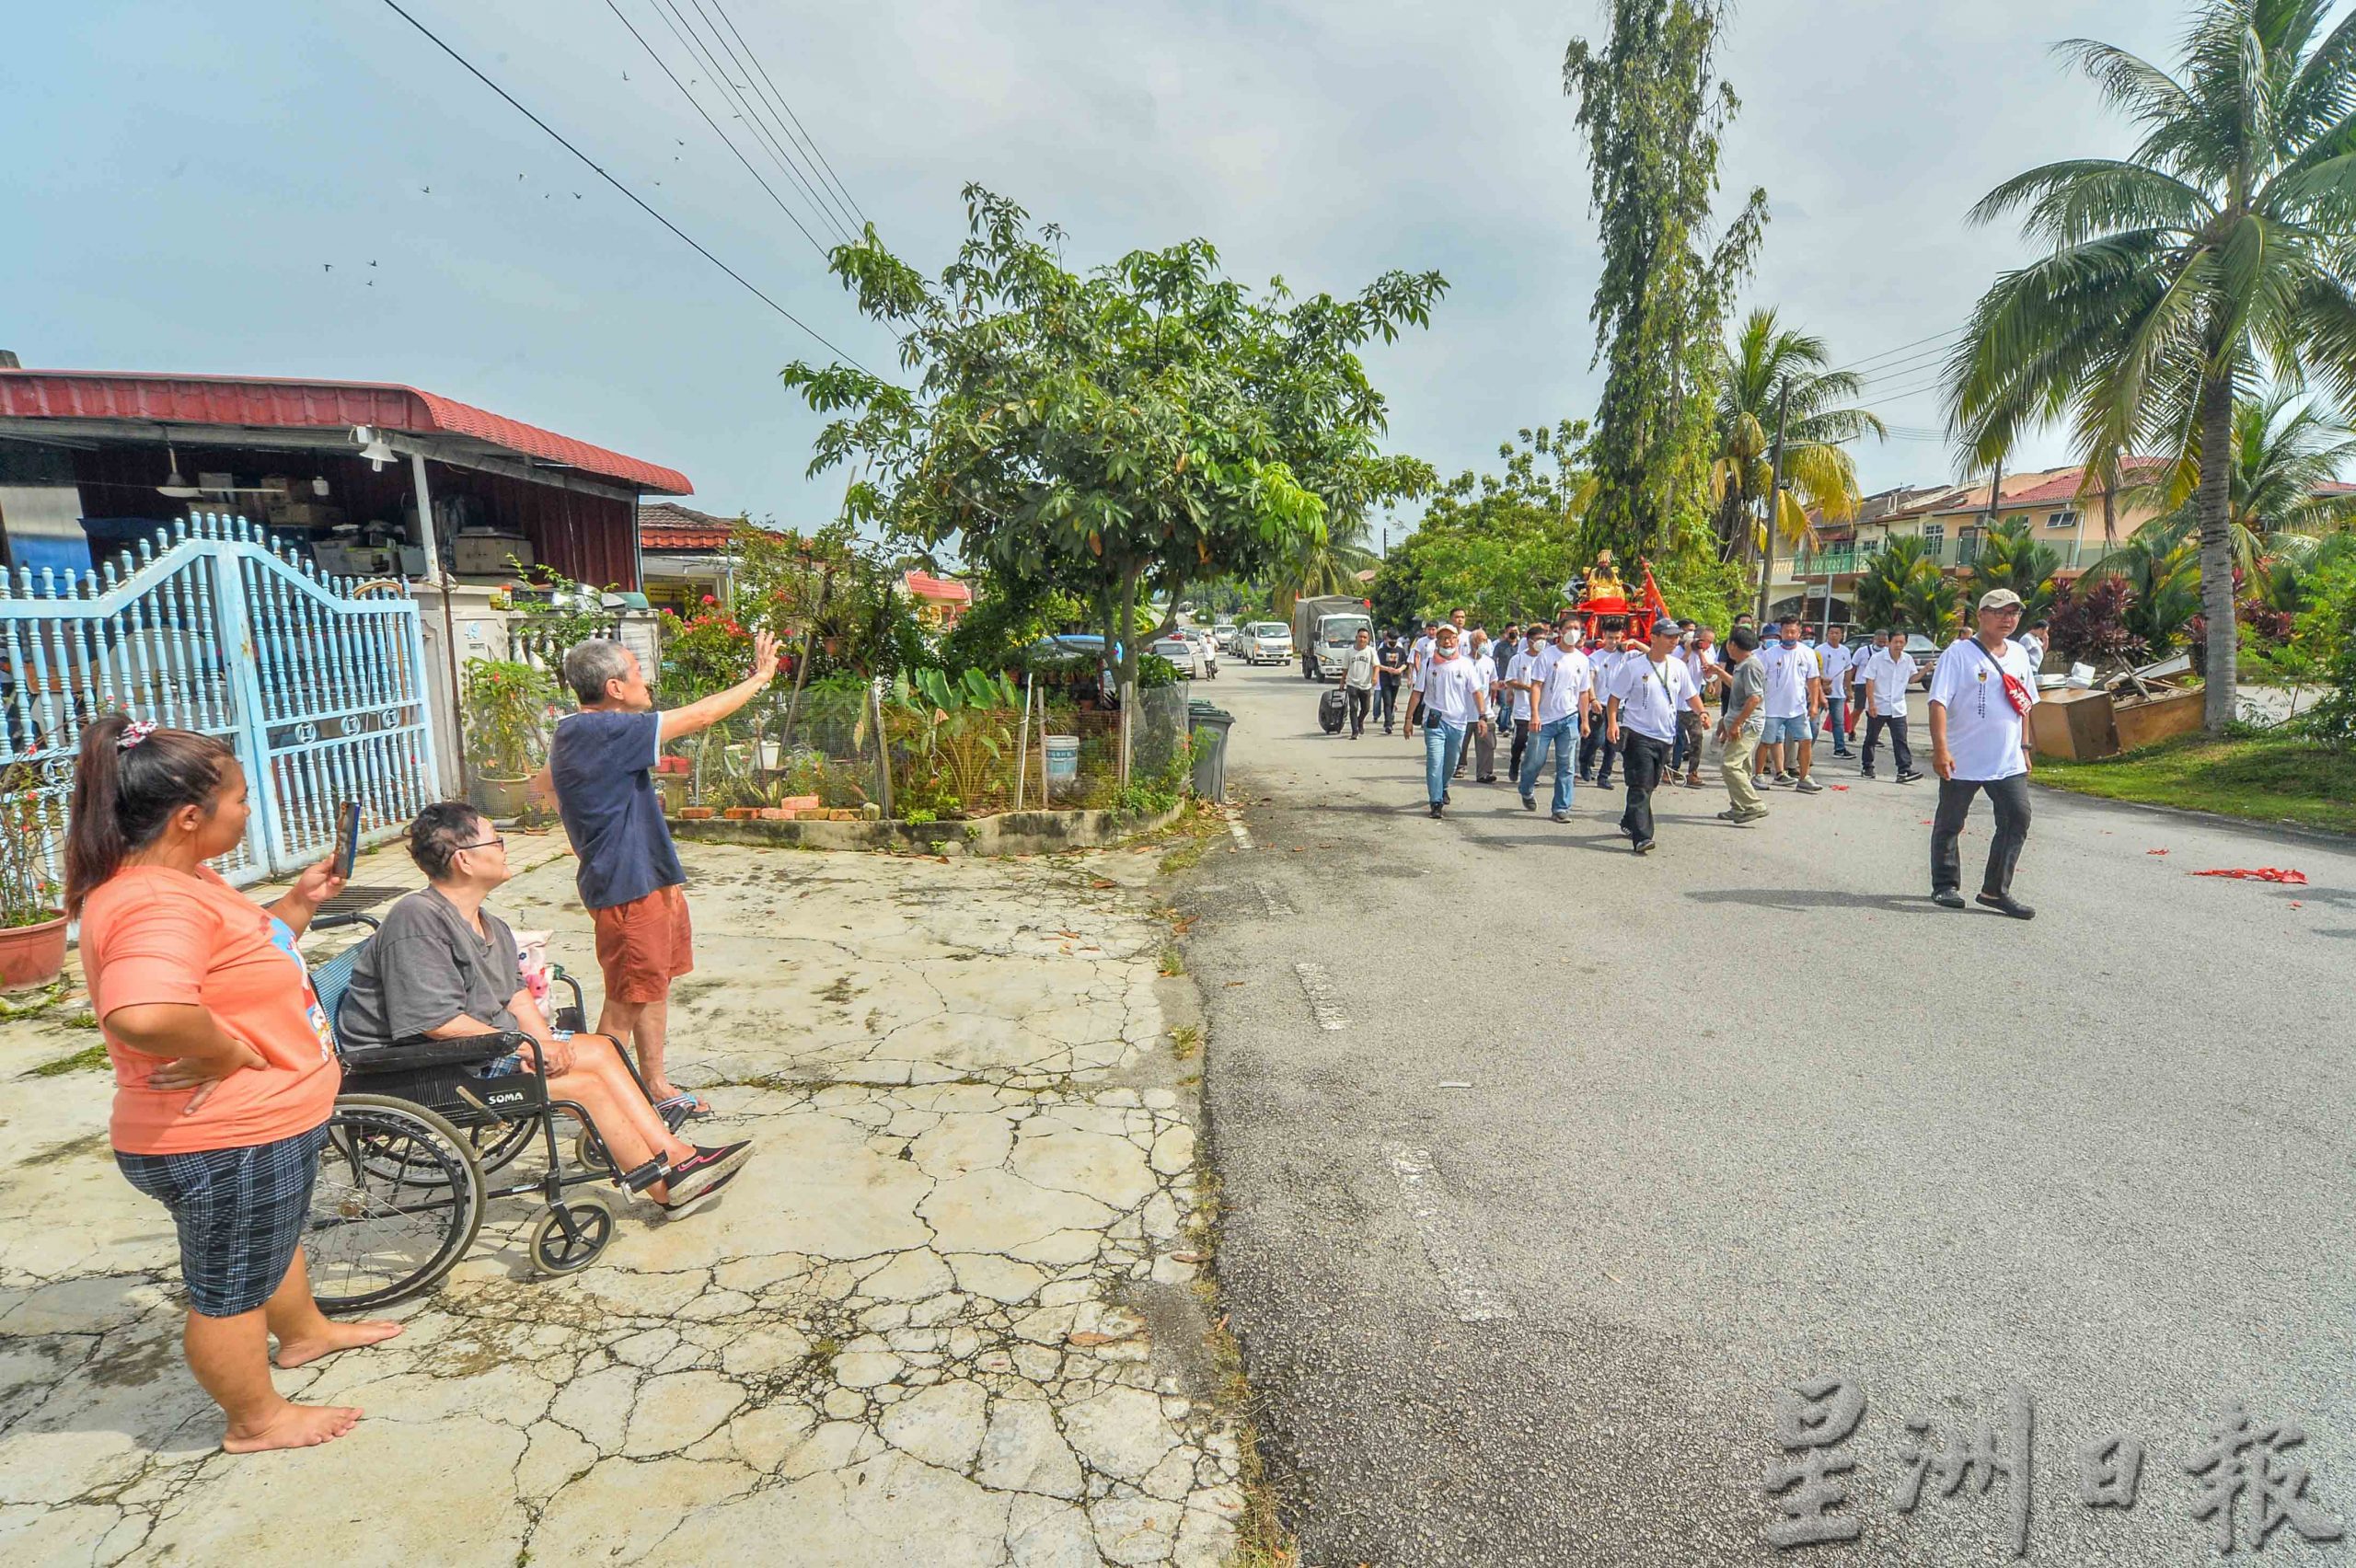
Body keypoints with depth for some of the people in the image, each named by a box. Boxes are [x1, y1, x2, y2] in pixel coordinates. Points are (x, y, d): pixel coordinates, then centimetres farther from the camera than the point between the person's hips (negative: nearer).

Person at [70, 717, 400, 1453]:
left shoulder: (184, 880, 5)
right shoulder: (155, 903, -30)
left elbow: (248, 956, 19)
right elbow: (143, 1014, -48)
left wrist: (299, 902, 7)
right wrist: (227, 1054, -32)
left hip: (265, 1123, 10)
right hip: (226, 1144, -10)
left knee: (275, 1237, 32)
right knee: (232, 1288, 12)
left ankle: (304, 1333, 56)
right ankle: (258, 1420, 33)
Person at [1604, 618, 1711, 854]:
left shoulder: (1678, 666, 8)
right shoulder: (1633, 666, -8)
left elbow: (1691, 695, 16)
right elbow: (1615, 696, -5)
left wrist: (1702, 711, -3)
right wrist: (1612, 722, -18)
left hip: (1665, 737, 6)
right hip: (1638, 734, -6)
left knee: (1649, 785, 15)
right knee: (1641, 786, -13)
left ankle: (1629, 822, 32)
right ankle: (1642, 837, -16)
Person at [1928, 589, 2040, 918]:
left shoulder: (2020, 655, 13)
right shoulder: (1958, 654, -9)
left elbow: (2024, 705, 21)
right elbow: (1938, 702, -16)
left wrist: (2023, 748, 19)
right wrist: (1940, 748, -26)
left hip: (2008, 762, 5)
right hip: (1962, 760, -5)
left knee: (2017, 820, -3)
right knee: (1949, 825, 6)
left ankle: (1996, 890, 6)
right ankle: (1945, 886, 21)